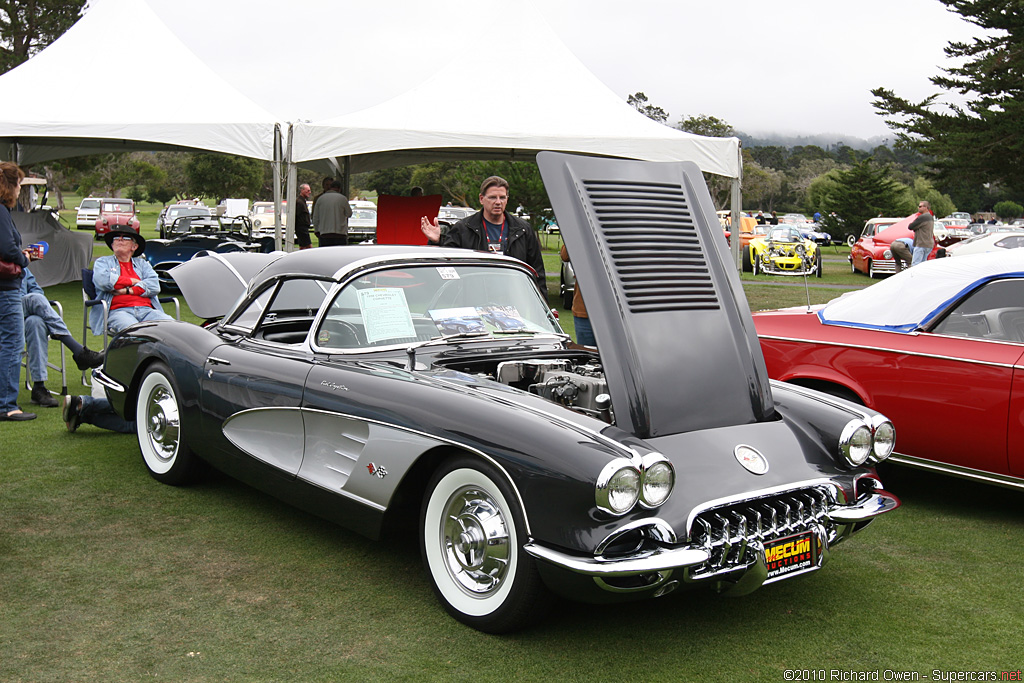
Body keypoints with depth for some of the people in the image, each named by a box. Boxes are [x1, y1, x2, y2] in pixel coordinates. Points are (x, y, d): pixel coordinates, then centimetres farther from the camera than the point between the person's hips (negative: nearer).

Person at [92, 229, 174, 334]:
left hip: (146, 310, 3)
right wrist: (133, 281, 6)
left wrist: (128, 291, -4)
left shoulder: (142, 263, 29)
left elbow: (154, 286, 9)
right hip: (118, 311, -3)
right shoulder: (103, 262, 23)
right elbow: (102, 280, -2)